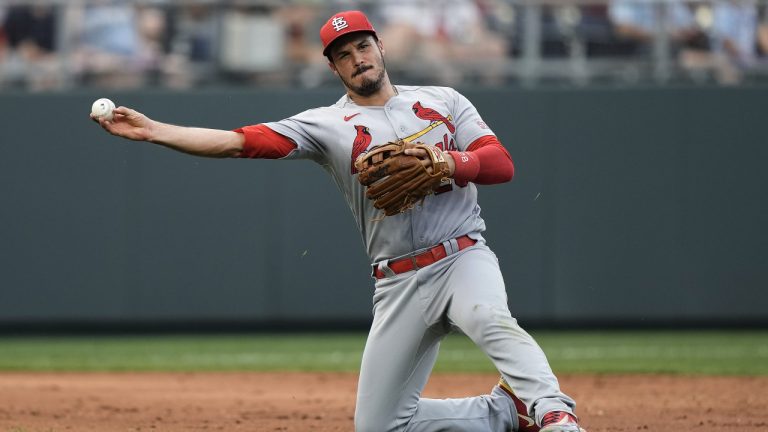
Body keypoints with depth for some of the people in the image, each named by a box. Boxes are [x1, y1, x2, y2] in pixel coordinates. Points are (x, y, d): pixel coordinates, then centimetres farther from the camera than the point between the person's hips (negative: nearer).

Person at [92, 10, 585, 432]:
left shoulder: (443, 101, 10)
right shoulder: (327, 125, 5)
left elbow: (501, 164, 0)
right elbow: (238, 142, -5)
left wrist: (444, 163, -19)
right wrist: (152, 130, -14)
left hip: (463, 257, -2)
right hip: (399, 282, 2)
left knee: (491, 320, -38)